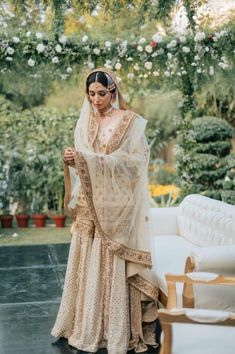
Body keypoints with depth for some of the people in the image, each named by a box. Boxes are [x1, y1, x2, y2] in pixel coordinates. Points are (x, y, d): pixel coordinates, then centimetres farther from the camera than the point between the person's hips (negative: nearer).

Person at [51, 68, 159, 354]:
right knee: (87, 264, 8)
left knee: (114, 267, -2)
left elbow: (133, 162, -12)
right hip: (90, 205, 5)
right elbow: (82, 163, 9)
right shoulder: (85, 122, 11)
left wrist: (90, 159, -20)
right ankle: (87, 325, 22)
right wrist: (72, 160, -15)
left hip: (116, 205, -4)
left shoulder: (131, 122, -3)